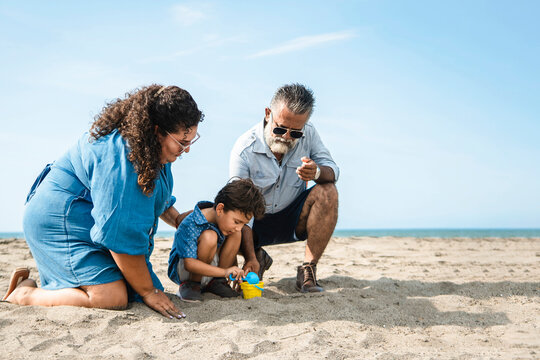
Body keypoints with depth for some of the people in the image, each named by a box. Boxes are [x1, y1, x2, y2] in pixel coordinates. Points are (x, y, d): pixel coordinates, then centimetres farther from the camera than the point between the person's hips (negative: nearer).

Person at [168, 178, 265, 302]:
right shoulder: (190, 226, -31)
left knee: (236, 235, -14)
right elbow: (189, 263, -36)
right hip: (183, 271, -7)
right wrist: (224, 271, -44)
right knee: (209, 236, -34)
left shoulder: (227, 219, -9)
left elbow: (232, 249, 6)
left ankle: (216, 282, -5)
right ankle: (191, 285, -15)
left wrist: (236, 273, -7)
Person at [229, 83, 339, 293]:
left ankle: (308, 270, -18)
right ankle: (259, 257, 7)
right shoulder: (244, 149, -22)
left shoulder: (308, 134, -11)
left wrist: (317, 172, -38)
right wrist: (250, 259, -34)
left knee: (327, 192, -26)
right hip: (257, 223, -1)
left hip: (293, 219, 2)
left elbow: (332, 171, -11)